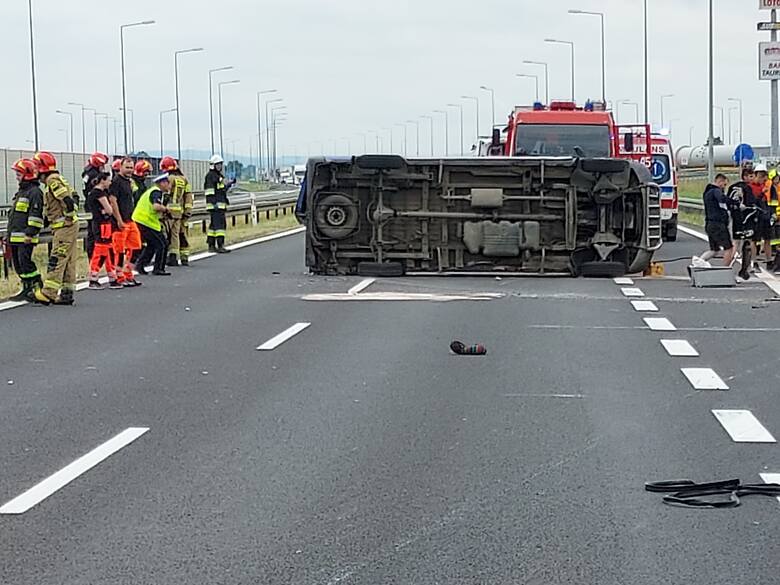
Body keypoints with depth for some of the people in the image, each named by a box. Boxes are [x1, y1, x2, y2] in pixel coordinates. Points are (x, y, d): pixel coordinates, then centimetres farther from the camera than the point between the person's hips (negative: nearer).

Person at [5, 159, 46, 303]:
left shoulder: (34, 192, -10)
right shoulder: (20, 193, 21)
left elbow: (36, 215, -18)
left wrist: (30, 233, -22)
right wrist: (9, 234, 25)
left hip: (25, 237, -10)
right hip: (15, 236, 10)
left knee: (25, 262, -15)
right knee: (18, 264, 10)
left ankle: (38, 288, -10)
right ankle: (27, 290, 17)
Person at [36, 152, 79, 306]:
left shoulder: (53, 180, -12)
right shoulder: (57, 180, 18)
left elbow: (68, 200, -22)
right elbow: (71, 197, 22)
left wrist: (68, 217, -15)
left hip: (64, 226, -10)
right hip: (67, 227, 10)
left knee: (56, 260, -11)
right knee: (68, 261, 10)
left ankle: (49, 293, -14)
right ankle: (67, 294, 12)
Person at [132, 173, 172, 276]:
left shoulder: (151, 191, 20)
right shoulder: (157, 192, -13)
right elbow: (156, 206, -30)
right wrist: (165, 209, -11)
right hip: (147, 223, -10)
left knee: (151, 244, 23)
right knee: (162, 244, -1)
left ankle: (140, 264, 21)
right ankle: (158, 269, 2)